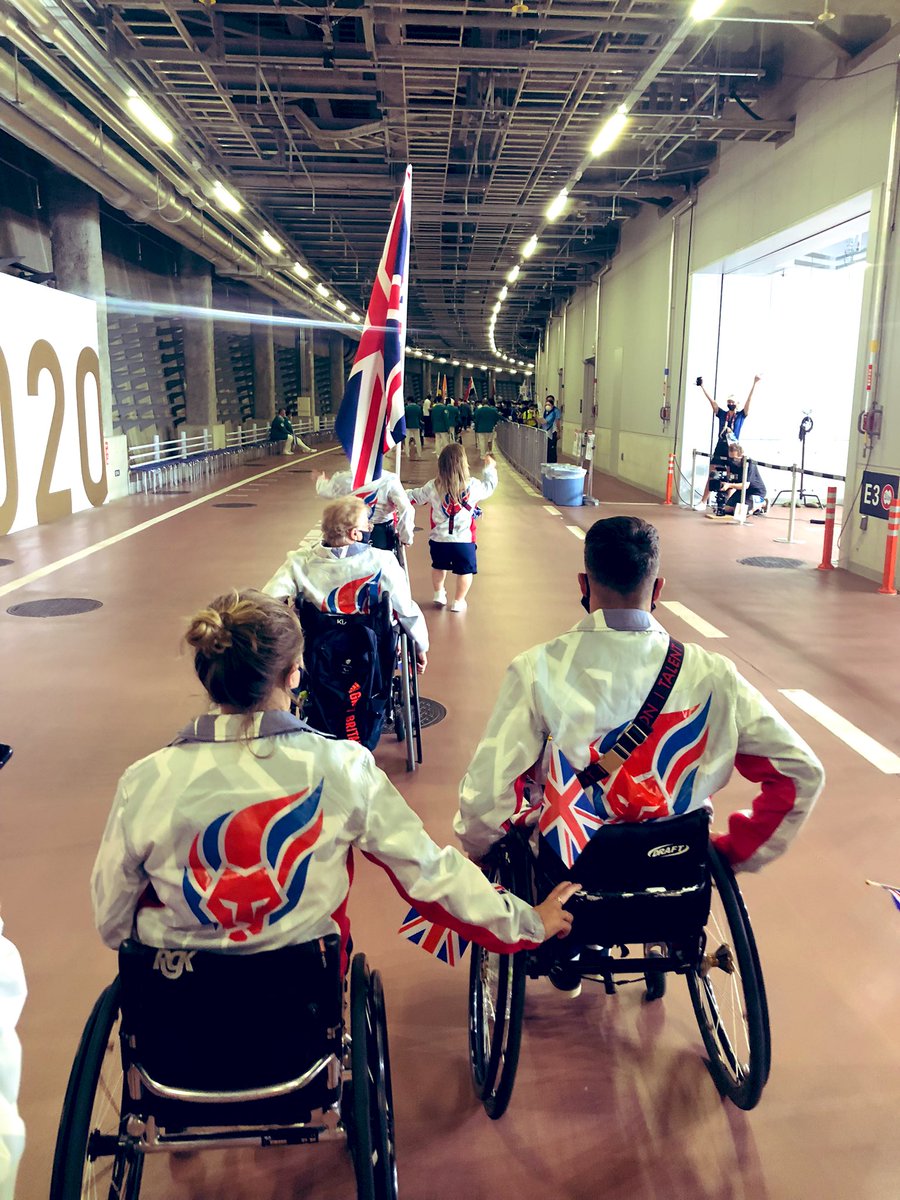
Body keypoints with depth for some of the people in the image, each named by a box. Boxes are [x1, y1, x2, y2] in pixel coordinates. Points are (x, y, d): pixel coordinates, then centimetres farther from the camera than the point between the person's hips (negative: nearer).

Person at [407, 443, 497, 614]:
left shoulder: (432, 487, -8)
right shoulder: (473, 487, -13)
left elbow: (415, 497, 6)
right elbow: (489, 486, 7)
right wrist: (490, 468, 24)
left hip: (439, 540, 3)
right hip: (464, 540, -3)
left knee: (438, 567, 27)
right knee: (465, 571, 14)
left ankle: (439, 594, 37)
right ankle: (459, 601, 19)